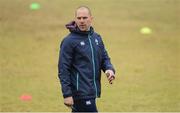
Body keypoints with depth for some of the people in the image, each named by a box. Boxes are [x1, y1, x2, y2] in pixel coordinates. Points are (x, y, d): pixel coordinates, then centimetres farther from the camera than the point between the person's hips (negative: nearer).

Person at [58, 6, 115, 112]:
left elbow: (104, 58, 19)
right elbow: (63, 70, -10)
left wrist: (109, 69, -5)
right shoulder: (69, 41, -8)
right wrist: (67, 94, -16)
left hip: (93, 91, 6)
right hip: (80, 92, -6)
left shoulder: (97, 38, 12)